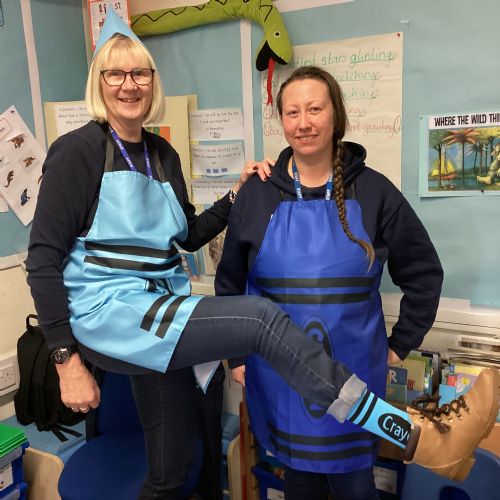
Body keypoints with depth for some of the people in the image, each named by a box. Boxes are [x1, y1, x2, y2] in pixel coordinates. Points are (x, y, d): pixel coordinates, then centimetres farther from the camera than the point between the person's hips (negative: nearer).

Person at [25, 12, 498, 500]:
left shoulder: (162, 154, 13)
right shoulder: (78, 150, -5)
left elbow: (190, 236, 20)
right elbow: (43, 257, -9)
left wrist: (237, 195, 6)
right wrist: (66, 358, -14)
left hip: (157, 309, 7)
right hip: (106, 312, -6)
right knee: (262, 318, -25)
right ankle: (418, 438, -21)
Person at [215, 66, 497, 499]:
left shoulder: (373, 191, -3)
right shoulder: (258, 194, -1)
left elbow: (424, 272, 5)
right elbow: (230, 283, 7)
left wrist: (401, 344, 2)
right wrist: (237, 355, 7)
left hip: (353, 370, 0)